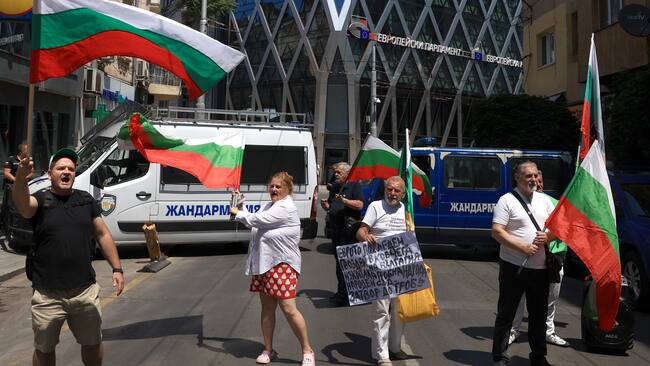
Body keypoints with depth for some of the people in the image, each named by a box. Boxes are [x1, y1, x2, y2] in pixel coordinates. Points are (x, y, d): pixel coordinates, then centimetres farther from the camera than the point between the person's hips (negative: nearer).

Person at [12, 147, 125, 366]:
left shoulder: (86, 200, 6)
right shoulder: (40, 200, -5)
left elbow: (103, 235, 10)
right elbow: (21, 204, -29)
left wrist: (117, 268, 3)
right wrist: (21, 177, -50)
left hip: (86, 291, 3)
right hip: (48, 296, -2)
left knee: (93, 345, 18)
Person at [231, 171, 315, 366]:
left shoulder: (285, 208, -14)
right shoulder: (269, 206, 15)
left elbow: (257, 220, -17)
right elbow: (253, 223, 17)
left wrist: (237, 213, -2)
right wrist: (242, 208, 7)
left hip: (282, 264, -8)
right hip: (264, 263, 8)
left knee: (288, 309, -9)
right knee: (267, 308, 12)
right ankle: (268, 350, 24)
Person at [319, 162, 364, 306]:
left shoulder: (354, 186, -4)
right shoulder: (335, 187, 20)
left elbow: (360, 205, -15)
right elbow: (330, 207, 26)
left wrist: (343, 200, -25)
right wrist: (326, 205, 3)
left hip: (348, 228, -8)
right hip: (335, 228, 8)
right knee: (339, 260, 13)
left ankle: (342, 295, -7)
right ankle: (341, 292, 21)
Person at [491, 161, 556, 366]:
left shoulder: (544, 200, 13)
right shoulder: (507, 200, -5)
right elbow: (497, 232, -12)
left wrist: (548, 236, -8)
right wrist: (523, 247, -19)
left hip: (540, 268, 5)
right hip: (514, 266, -5)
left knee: (539, 314, 14)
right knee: (506, 313, 3)